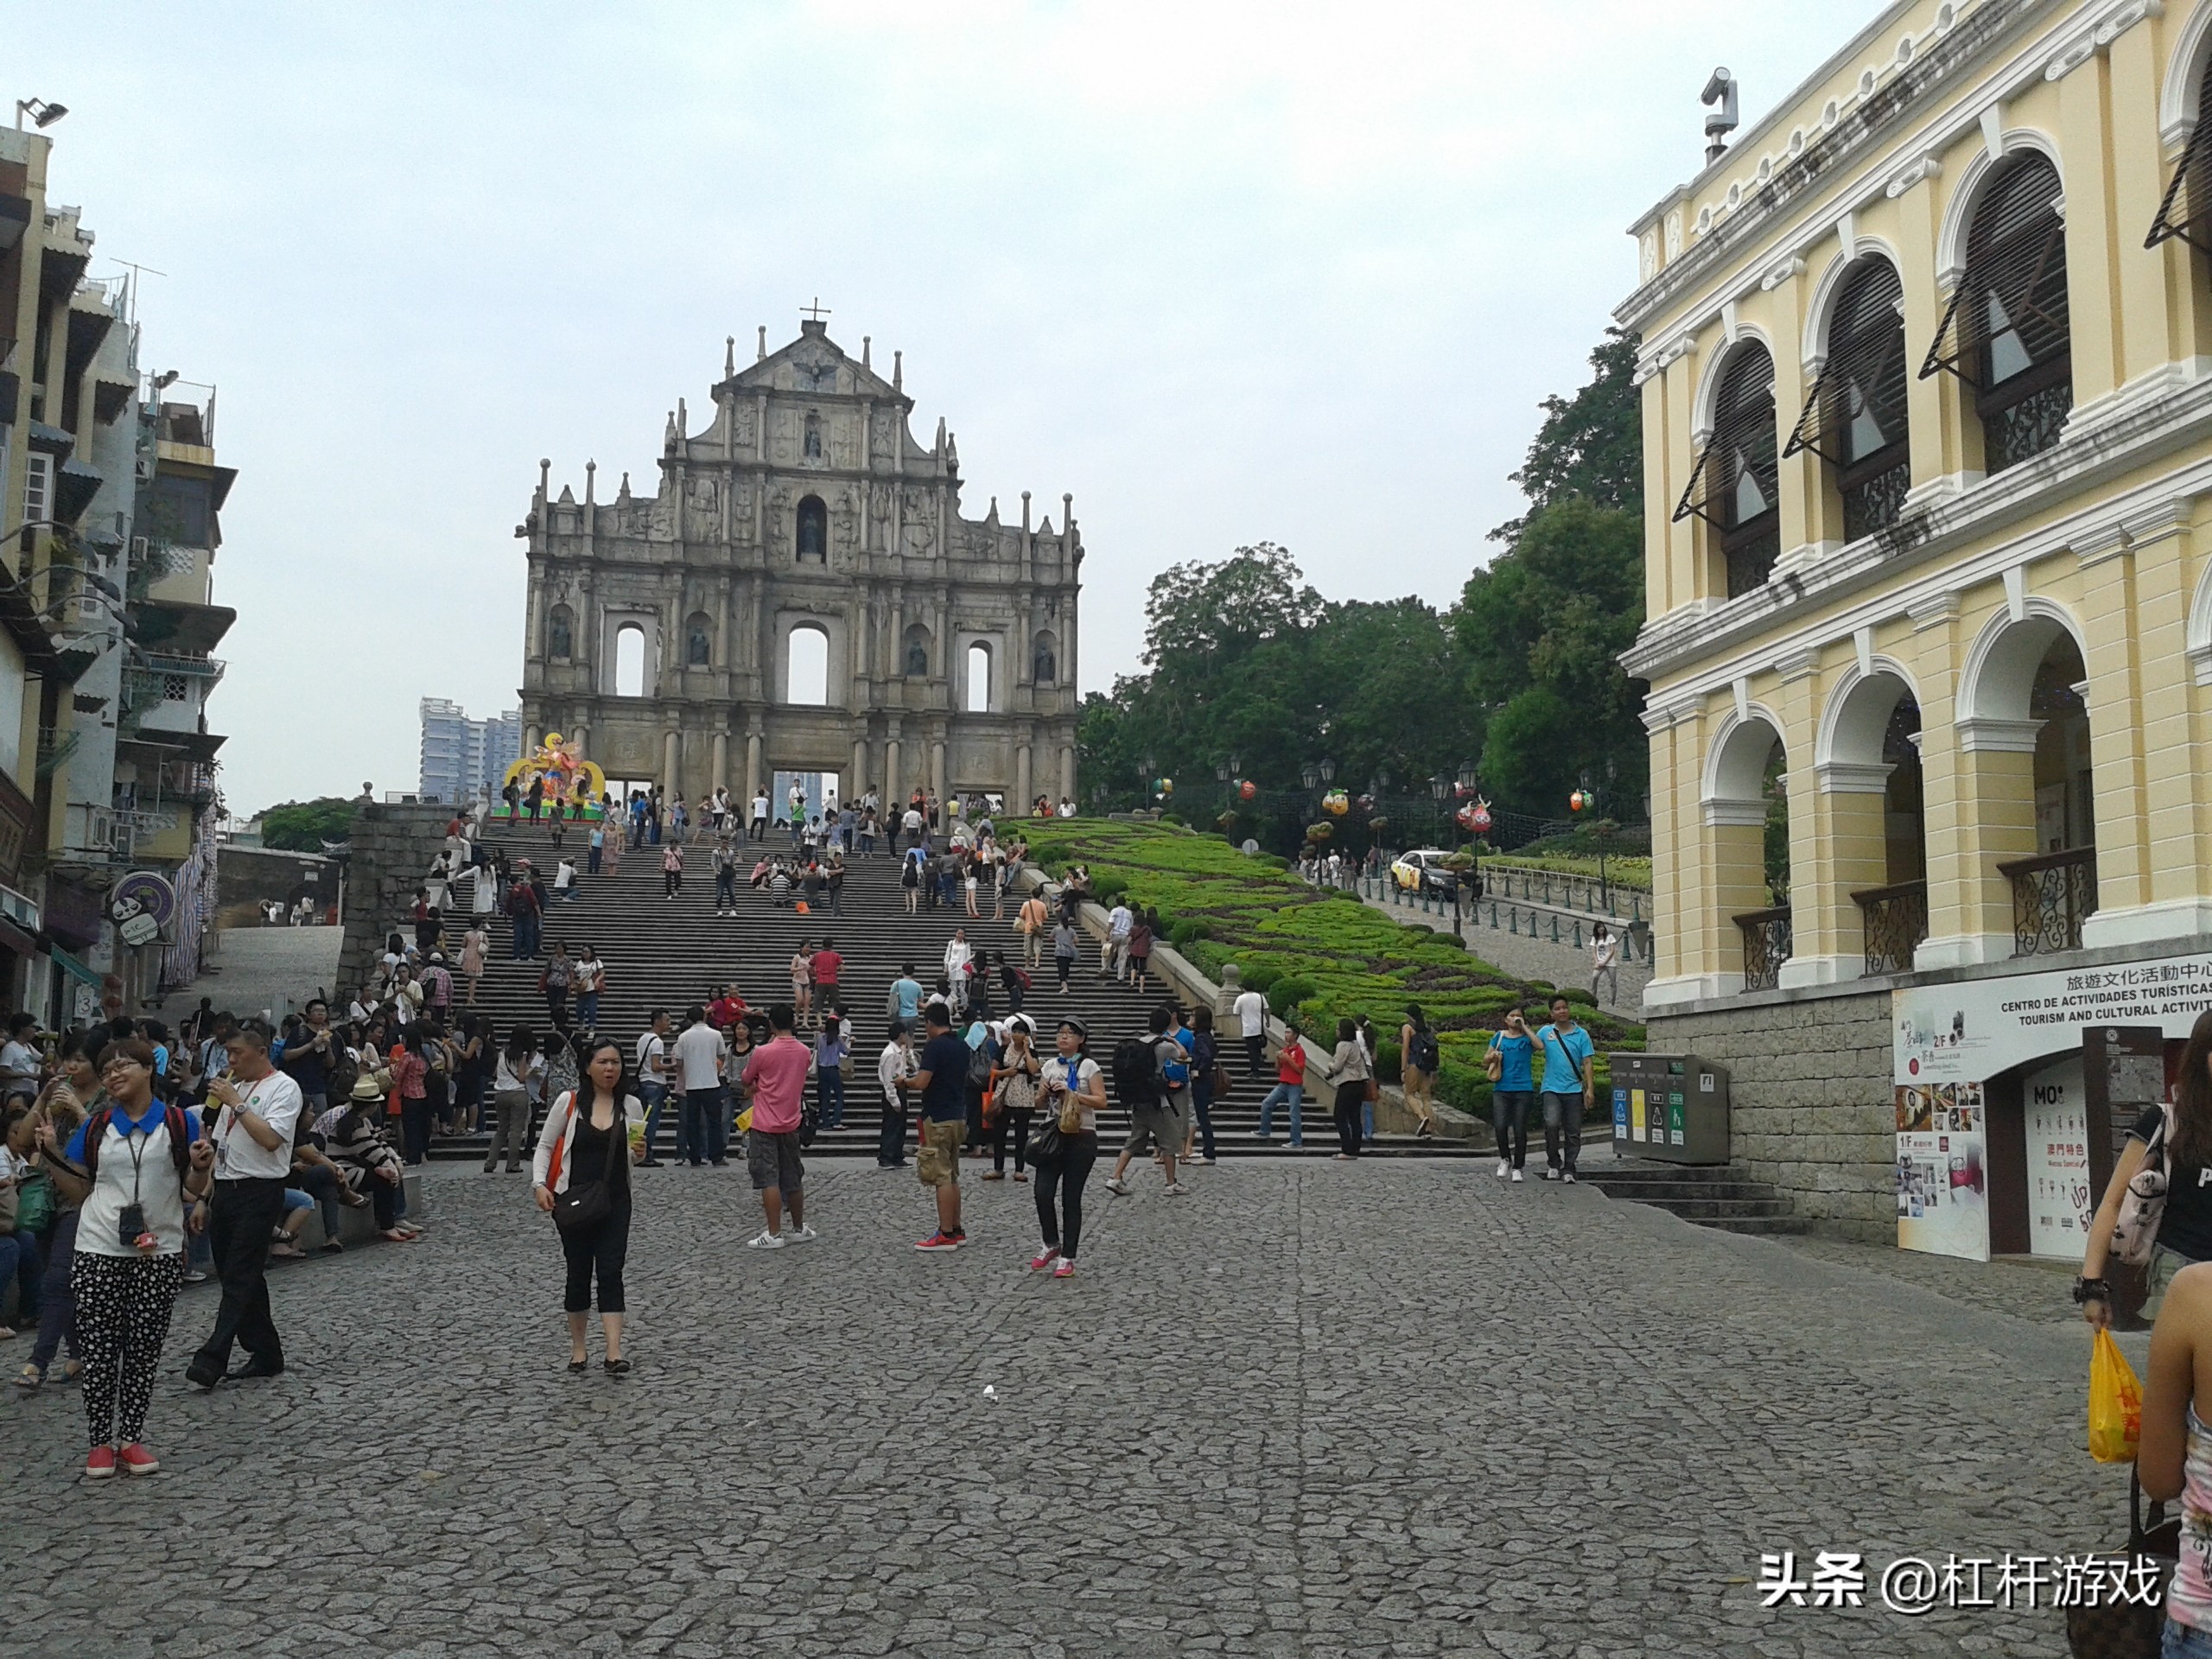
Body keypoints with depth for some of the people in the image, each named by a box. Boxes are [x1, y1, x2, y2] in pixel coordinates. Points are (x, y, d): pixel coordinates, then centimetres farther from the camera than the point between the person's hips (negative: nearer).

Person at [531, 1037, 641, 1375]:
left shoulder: (631, 1106, 2)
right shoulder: (569, 1102, -5)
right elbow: (545, 1146, 2)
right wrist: (540, 1184, -12)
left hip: (615, 1201, 1)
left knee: (610, 1272, -7)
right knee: (579, 1273, 7)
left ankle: (614, 1353, -11)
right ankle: (577, 1348, 22)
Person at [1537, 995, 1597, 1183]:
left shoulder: (1581, 1034, 5)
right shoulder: (1545, 1032, 7)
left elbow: (1587, 1063, 3)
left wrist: (1590, 1088, -3)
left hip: (1574, 1089, 1)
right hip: (1552, 1088, -1)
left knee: (1573, 1132, 3)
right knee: (1551, 1124, -20)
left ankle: (1568, 1169, 15)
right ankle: (1553, 1163, -4)